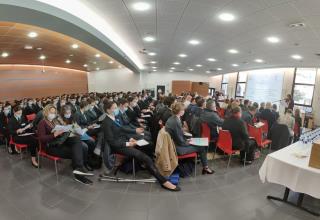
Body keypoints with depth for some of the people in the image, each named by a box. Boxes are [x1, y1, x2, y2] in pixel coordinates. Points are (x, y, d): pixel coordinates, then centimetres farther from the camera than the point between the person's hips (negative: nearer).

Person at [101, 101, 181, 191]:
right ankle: (163, 181, -19)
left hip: (123, 141, 9)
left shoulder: (114, 118, 9)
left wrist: (129, 139, 2)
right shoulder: (106, 122, -14)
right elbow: (112, 141, -17)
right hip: (118, 146, -9)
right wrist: (128, 144, -19)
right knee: (144, 157, -23)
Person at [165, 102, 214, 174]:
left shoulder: (171, 119, 2)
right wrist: (189, 142, -4)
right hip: (178, 148, -9)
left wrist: (187, 140, 6)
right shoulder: (176, 122, -27)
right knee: (201, 147, 4)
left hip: (173, 144, 9)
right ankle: (205, 168, 24)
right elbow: (180, 142, -22)